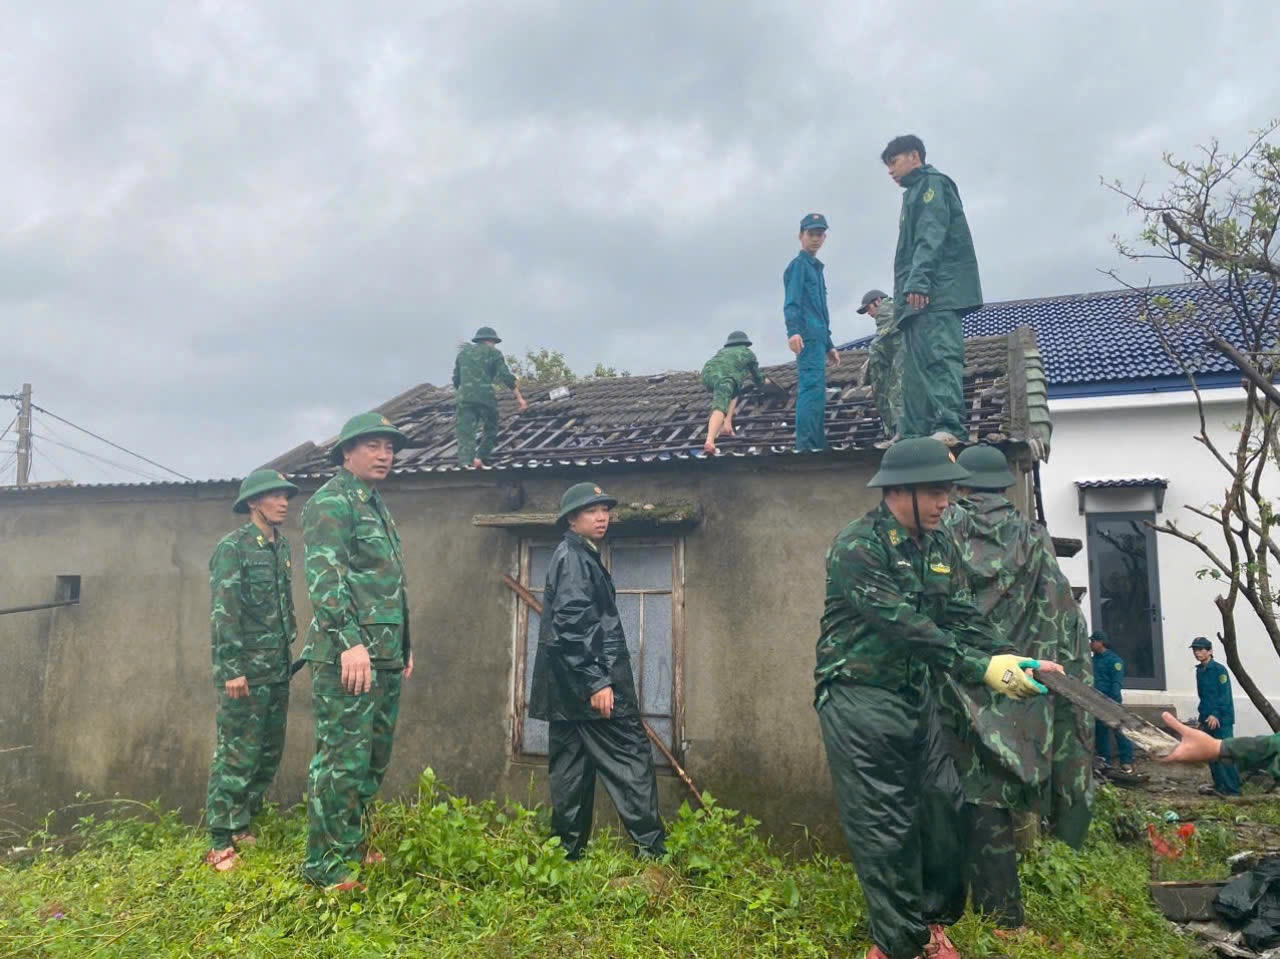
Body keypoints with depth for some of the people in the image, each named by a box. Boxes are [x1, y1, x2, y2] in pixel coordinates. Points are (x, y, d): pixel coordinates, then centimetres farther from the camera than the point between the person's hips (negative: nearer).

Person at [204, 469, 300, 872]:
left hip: (277, 671, 8)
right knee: (237, 755, -4)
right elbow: (224, 612, -14)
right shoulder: (232, 547, -9)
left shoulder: (282, 548, 13)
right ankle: (219, 843, 5)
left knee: (269, 754, 12)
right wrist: (232, 669, -18)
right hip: (246, 671, -8)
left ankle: (242, 828, 25)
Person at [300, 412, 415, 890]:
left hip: (385, 656, 9)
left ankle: (353, 845, 29)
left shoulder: (378, 507, 21)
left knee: (375, 759, 16)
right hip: (347, 655, -9)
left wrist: (404, 646, 23)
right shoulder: (331, 501, -8)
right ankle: (324, 864, 7)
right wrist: (350, 641, -27)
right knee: (342, 760, -4)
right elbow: (325, 576, -20)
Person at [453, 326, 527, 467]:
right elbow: (506, 376, -2)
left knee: (464, 434, -2)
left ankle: (466, 463, -17)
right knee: (490, 430, 18)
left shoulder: (463, 352, 20)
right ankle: (480, 458, 11)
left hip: (464, 398, 2)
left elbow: (456, 379, 22)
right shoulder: (493, 353, 9)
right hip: (486, 397, -2)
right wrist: (519, 397, -4)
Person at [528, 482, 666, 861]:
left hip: (570, 686, 10)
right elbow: (572, 626, -21)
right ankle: (652, 849, -2)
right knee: (632, 757, -5)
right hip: (589, 681, -10)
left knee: (572, 768, 11)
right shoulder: (573, 558, -11)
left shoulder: (580, 557, 20)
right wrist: (597, 682, -24)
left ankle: (569, 851, 17)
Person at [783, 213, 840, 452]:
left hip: (817, 339, 10)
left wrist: (829, 345, 27)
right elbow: (791, 301, -15)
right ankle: (806, 446, -25)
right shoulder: (799, 264, -1)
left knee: (817, 393, 9)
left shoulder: (816, 267, 27)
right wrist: (793, 331, -31)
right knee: (811, 388, -19)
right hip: (807, 337, -10)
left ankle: (818, 446, 12)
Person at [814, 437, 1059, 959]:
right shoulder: (857, 546, -19)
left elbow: (965, 617, 0)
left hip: (918, 696, 7)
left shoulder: (940, 545, 6)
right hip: (860, 700, -7)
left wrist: (1014, 660, -18)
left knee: (943, 808, 12)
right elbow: (904, 625, -26)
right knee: (883, 823, 1)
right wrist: (981, 669, -29)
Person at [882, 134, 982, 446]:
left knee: (940, 356, -21)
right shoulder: (916, 193, 31)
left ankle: (950, 427, -30)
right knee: (916, 366, 3)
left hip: (937, 291, -9)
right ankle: (914, 436, 0)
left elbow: (931, 237, -12)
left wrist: (918, 281, -24)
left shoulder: (932, 183, 4)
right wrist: (905, 294, 17)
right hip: (918, 298, 10)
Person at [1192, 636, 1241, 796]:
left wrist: (1216, 714, -22)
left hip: (1222, 720, -8)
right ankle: (1219, 785, 23)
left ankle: (1233, 790, -4)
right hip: (1207, 720, 8)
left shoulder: (1219, 669, -11)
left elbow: (1225, 695, -16)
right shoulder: (1199, 670, 12)